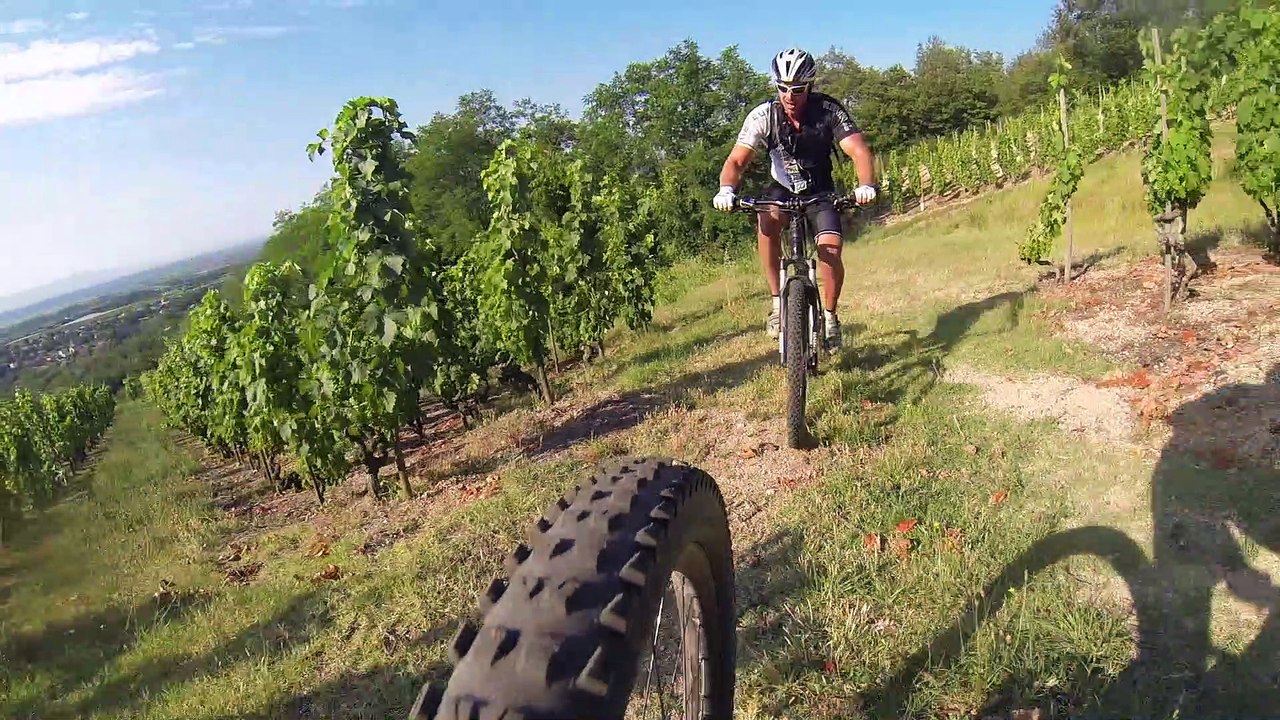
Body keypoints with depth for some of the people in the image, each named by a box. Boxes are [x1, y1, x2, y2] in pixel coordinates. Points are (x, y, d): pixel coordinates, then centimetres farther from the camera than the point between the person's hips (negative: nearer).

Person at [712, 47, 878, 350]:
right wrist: (726, 190, -45)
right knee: (767, 220, -33)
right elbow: (736, 160, -24)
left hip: (820, 193, 0)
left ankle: (830, 316, 4)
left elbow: (859, 151, -29)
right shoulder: (763, 115, -20)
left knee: (830, 251, -22)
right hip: (782, 189, 1)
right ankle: (778, 302, -20)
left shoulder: (828, 110, -22)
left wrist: (866, 185, -48)